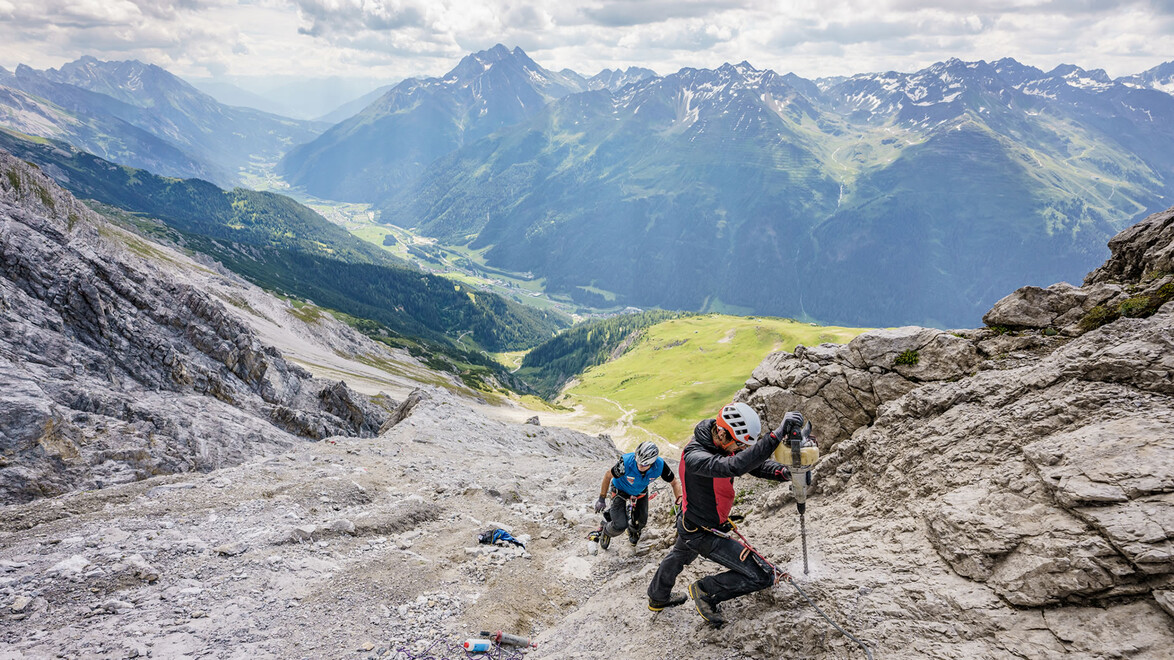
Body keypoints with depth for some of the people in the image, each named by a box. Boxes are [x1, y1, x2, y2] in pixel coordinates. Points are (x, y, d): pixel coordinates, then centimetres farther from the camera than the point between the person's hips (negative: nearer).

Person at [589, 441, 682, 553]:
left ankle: (633, 530, 48)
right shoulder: (626, 462, -41)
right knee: (620, 525, -13)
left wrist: (680, 502, -27)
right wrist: (602, 499, -13)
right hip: (621, 490, -3)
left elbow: (675, 482, -14)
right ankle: (605, 530, 22)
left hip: (641, 492, 3)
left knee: (641, 522, 10)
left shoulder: (660, 466, -33)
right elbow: (608, 476, -21)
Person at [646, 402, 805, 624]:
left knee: (680, 557, 37)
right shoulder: (694, 456, -39)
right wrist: (777, 434, -59)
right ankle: (705, 591, 10)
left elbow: (756, 462, -8)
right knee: (762, 576, -9)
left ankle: (658, 598, 64)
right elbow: (735, 466, -54)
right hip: (703, 534, -9)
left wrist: (782, 472, -29)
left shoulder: (724, 443, -11)